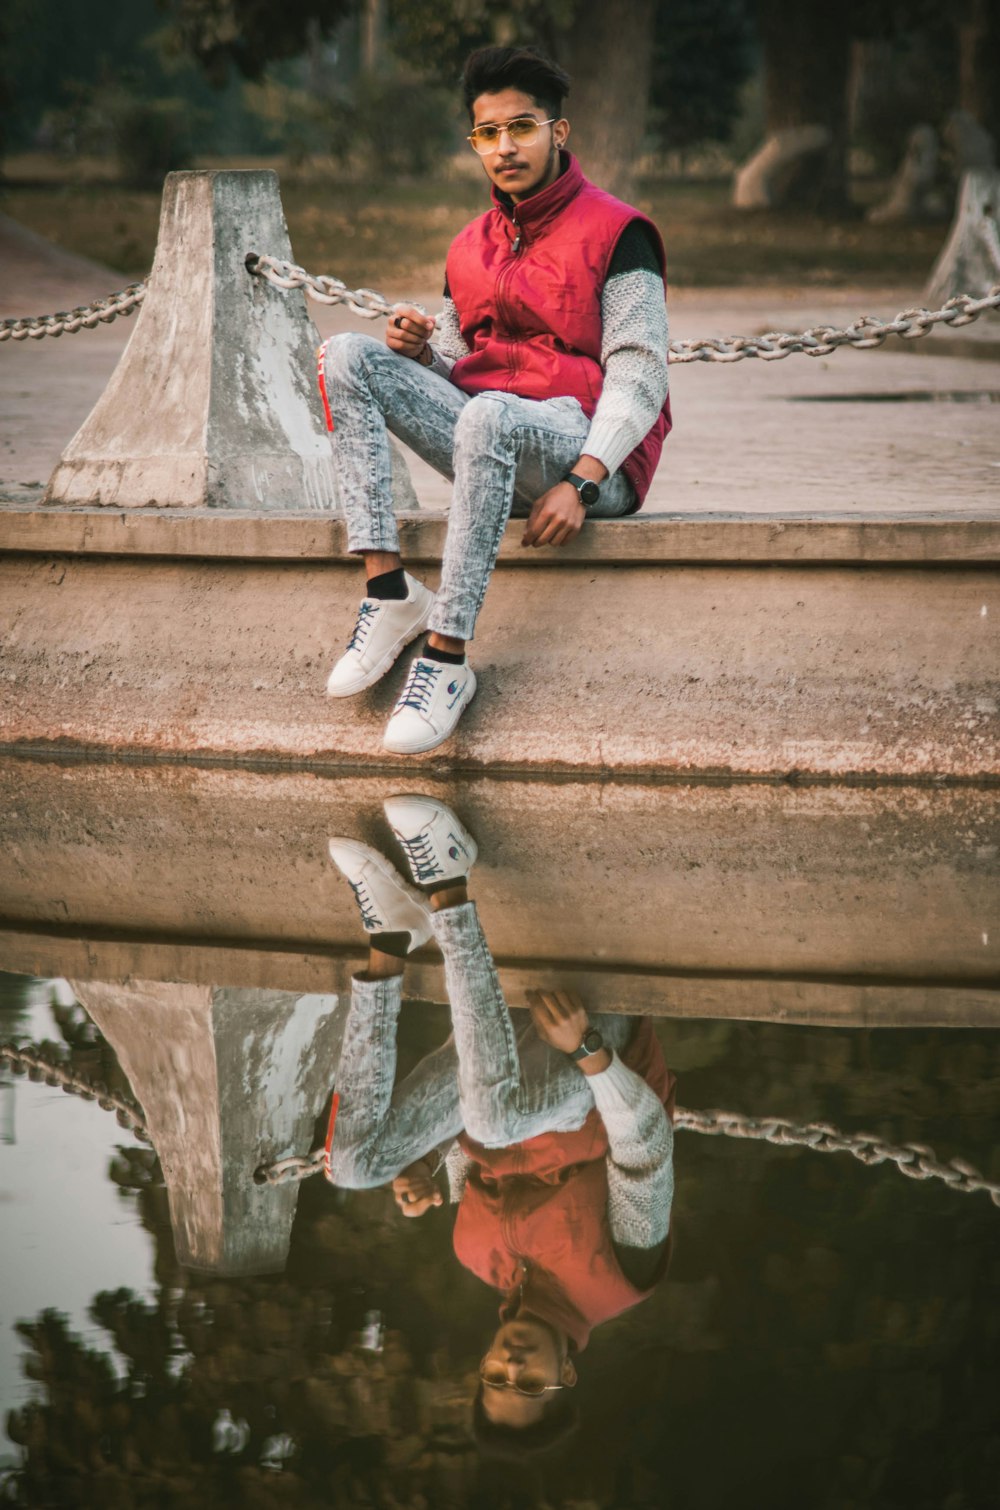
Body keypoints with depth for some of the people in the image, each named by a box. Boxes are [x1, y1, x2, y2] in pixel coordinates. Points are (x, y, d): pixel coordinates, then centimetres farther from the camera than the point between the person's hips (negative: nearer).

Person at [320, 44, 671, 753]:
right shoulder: (471, 247, 19)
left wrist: (581, 483, -23)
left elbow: (638, 376, -9)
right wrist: (421, 351, -3)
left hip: (591, 453, -7)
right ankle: (389, 590, -24)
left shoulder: (615, 232, -1)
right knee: (347, 357, -11)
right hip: (488, 447, 7)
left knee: (487, 415, -40)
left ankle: (447, 658, -37)